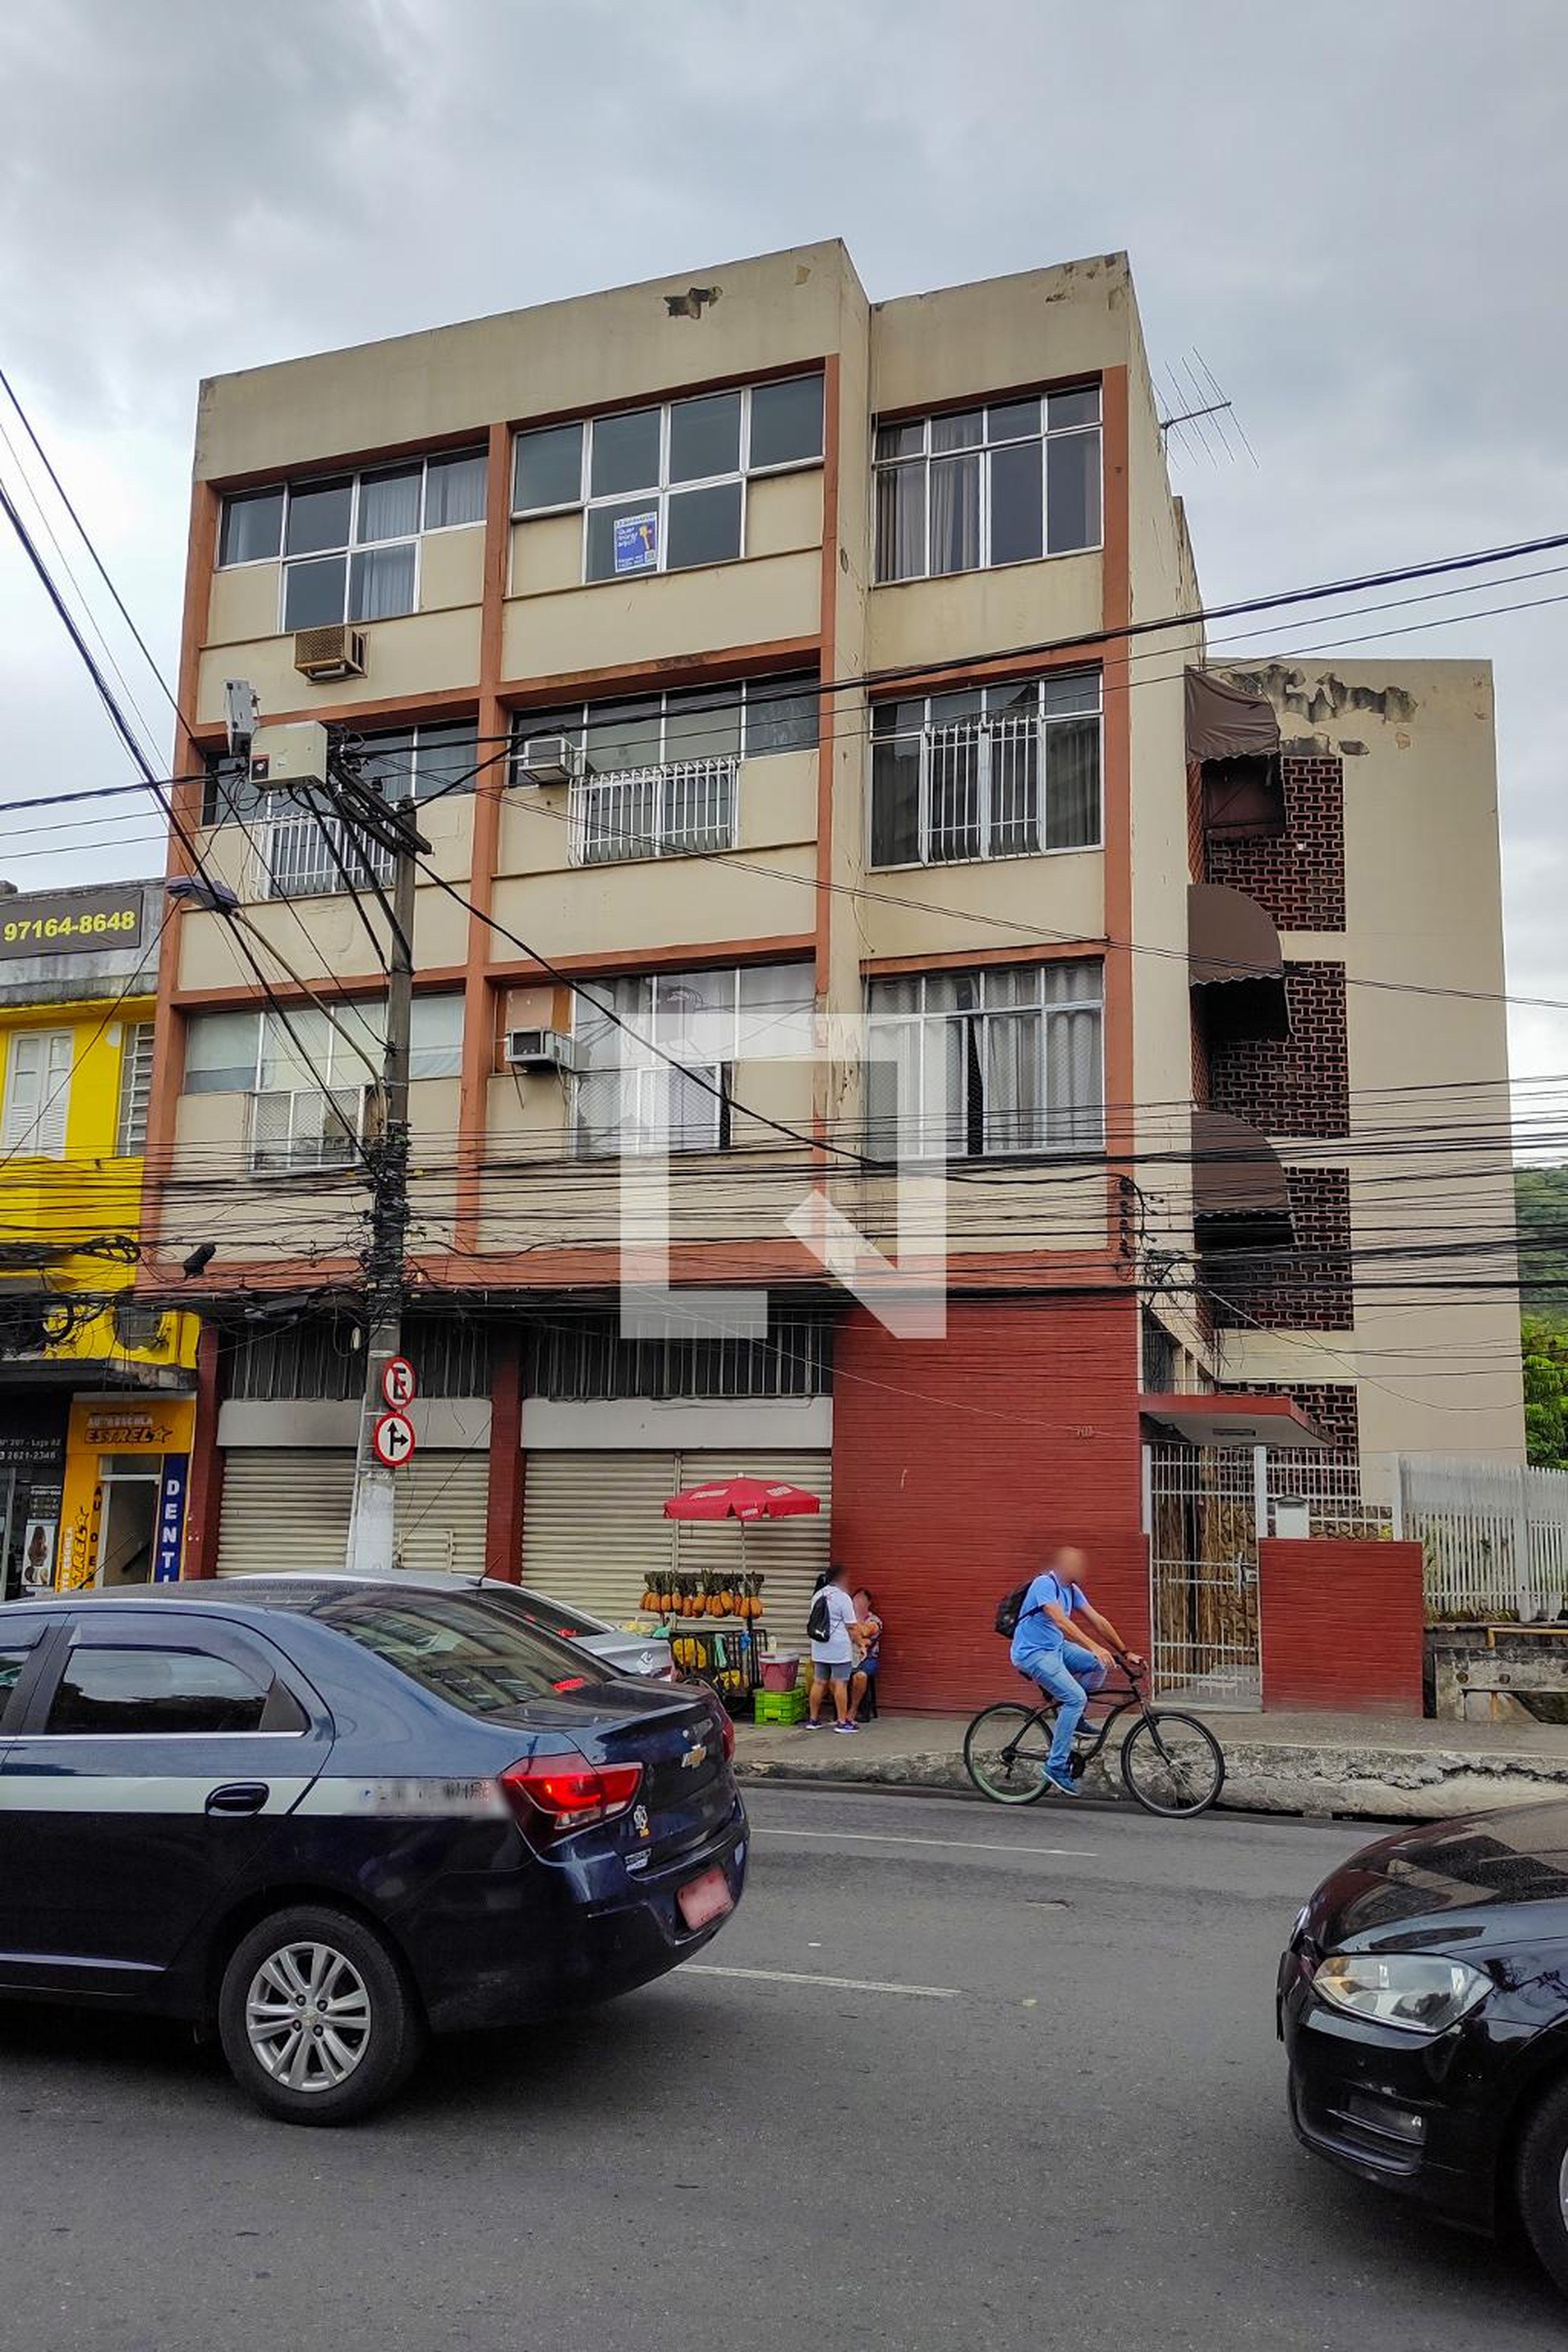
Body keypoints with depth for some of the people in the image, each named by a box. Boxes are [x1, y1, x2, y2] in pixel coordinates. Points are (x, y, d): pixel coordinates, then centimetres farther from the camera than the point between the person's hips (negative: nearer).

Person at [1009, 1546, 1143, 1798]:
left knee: (1100, 1664, -7)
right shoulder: (1044, 1585, -20)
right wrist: (1094, 1648, -40)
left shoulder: (1072, 1591, 7)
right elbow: (1061, 1621, -32)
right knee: (1076, 1697, -21)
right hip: (1033, 1652, -8)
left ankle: (1072, 1715, 8)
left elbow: (1098, 1622, 7)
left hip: (1056, 1647, 8)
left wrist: (1125, 1653, 2)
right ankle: (1056, 1766, -14)